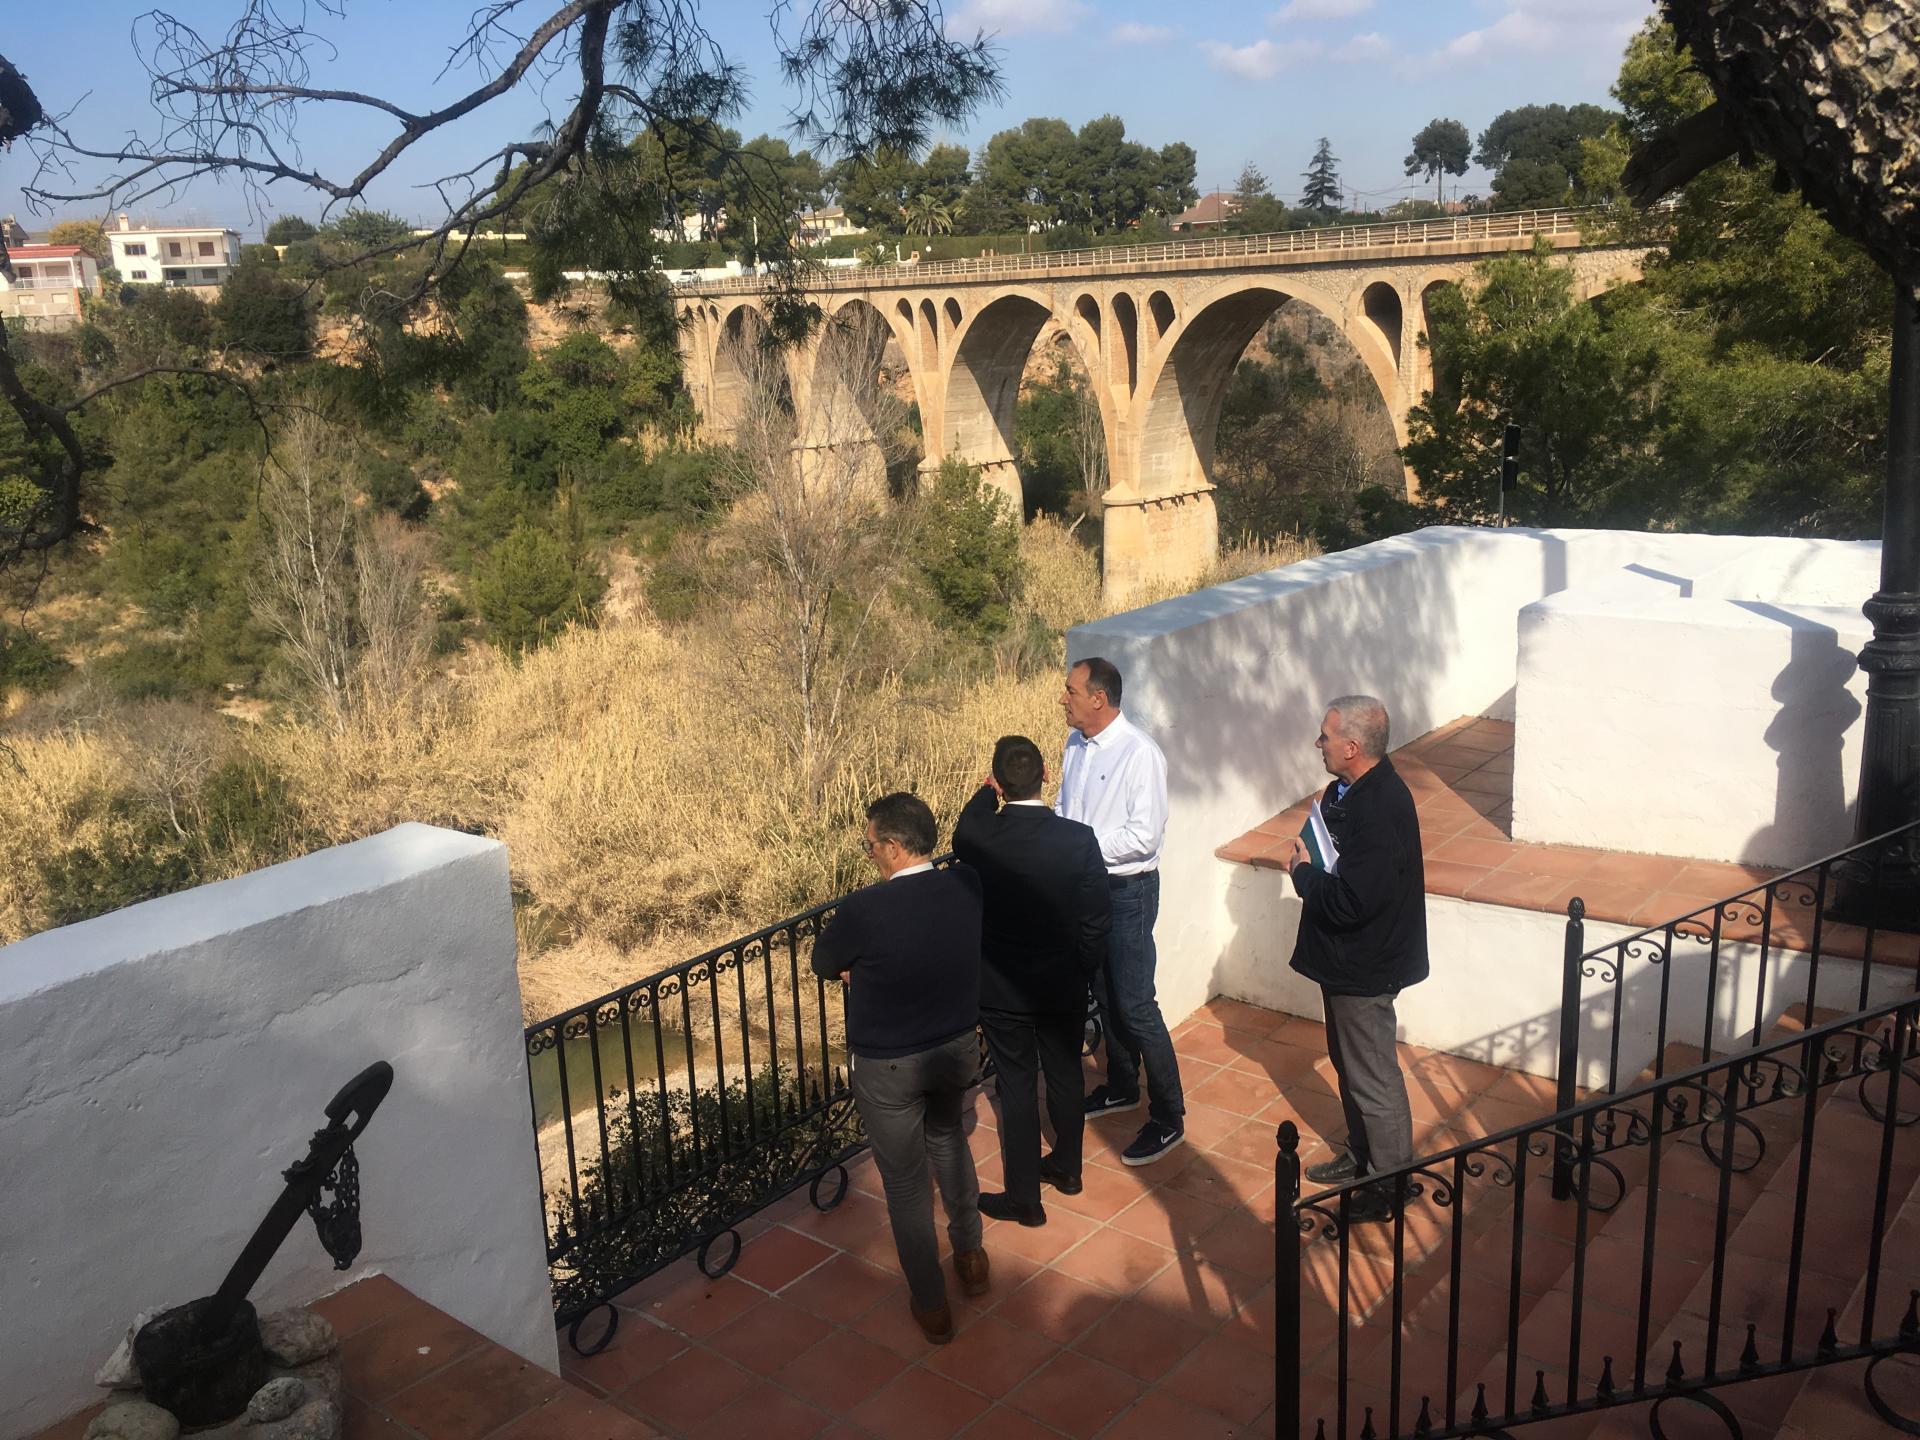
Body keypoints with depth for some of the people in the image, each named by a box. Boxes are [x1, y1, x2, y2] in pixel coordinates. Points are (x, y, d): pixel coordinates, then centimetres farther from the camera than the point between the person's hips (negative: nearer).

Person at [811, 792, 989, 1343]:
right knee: (947, 1137, 33)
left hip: (887, 1068, -5)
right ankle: (970, 1255, 45)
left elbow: (824, 964, -8)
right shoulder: (969, 886, -13)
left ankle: (931, 1306, 27)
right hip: (957, 1049, 5)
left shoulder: (864, 909, -27)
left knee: (905, 1181, 15)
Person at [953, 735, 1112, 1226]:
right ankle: (1066, 1167, 41)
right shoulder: (1078, 839, -19)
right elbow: (1097, 921, -11)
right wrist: (1082, 971, 5)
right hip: (1063, 986, 1)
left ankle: (1024, 1198, 21)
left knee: (1016, 1087, 11)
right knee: (1065, 1076, 20)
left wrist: (989, 789, 23)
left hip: (1001, 989, -1)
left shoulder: (974, 836, -19)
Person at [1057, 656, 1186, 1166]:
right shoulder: (1076, 744, 3)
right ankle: (1121, 1087, 40)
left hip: (1127, 888, -8)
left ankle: (1168, 1117, 10)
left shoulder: (1140, 754, -22)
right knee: (1105, 994, 21)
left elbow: (1144, 836, -25)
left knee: (1135, 1005, -3)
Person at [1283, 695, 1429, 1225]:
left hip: (1365, 967, -10)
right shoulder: (1350, 789, 2)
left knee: (1373, 1079, 5)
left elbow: (1350, 901, -33)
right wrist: (1310, 863, -2)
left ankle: (1391, 1186, 21)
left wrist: (1303, 872, -17)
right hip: (1345, 959, 10)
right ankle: (1361, 1155, 42)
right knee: (1348, 1062, 24)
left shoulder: (1381, 809, -30)